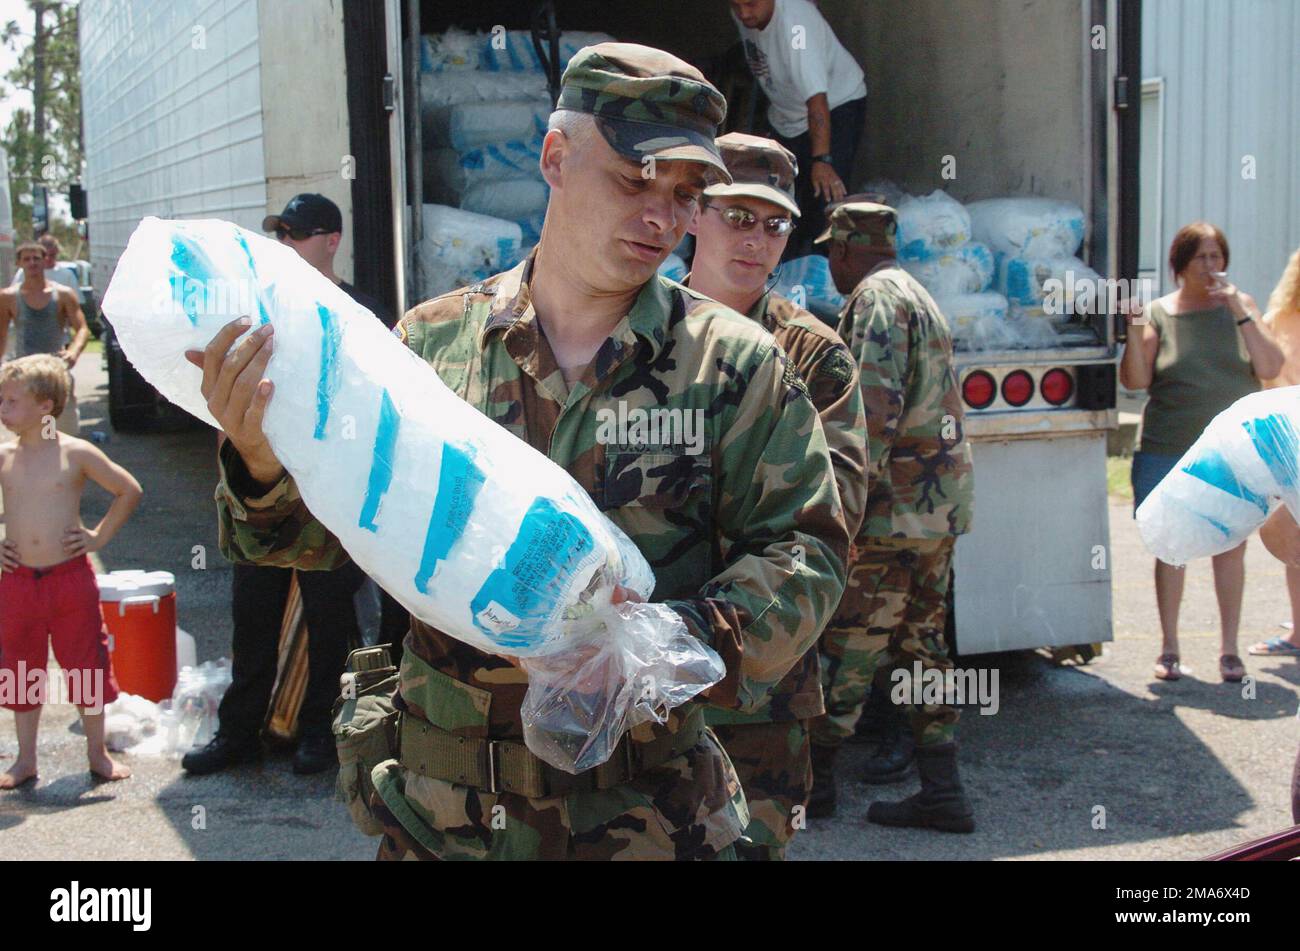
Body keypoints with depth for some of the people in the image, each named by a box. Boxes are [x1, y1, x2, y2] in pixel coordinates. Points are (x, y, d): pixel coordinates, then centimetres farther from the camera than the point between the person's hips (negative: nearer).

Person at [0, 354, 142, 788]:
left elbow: (130, 491, 5)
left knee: (86, 665, 6)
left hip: (71, 577, -2)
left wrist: (100, 536, 0)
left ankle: (98, 753, 20)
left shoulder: (77, 453, -5)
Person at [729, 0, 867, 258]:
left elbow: (817, 100, -44)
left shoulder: (795, 24, -37)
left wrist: (821, 160, -51)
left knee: (825, 195, -21)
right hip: (785, 112, 8)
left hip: (837, 104, -8)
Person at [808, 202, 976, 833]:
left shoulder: (876, 297, -10)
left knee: (847, 645, 0)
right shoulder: (919, 297, 21)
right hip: (942, 504, 10)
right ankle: (941, 793, 14)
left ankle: (813, 780, 10)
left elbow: (875, 409, -22)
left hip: (895, 511, -10)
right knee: (920, 644, 12)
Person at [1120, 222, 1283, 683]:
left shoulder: (1240, 305, 4)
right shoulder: (1159, 313, 1)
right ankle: (1169, 648, 16)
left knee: (1231, 549, 3)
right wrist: (1135, 334, -21)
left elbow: (1270, 368, -5)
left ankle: (1229, 649, 15)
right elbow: (1135, 380, -5)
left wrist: (1240, 313, -14)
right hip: (1170, 452, -1)